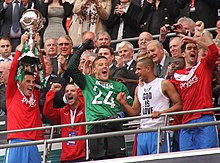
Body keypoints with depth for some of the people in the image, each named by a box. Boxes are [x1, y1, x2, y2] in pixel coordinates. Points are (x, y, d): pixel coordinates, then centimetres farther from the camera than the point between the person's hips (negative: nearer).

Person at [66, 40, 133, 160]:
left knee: (119, 157, -13)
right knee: (98, 159, -7)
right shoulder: (88, 82, 21)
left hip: (114, 127, 1)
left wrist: (119, 116, -4)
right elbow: (71, 69, 8)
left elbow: (130, 105, 15)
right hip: (95, 127, 0)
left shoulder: (118, 86, 24)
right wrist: (81, 49, 12)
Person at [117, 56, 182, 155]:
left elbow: (178, 105, -6)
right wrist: (124, 103, 3)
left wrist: (162, 112, -18)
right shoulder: (139, 88, 19)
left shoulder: (164, 84, -1)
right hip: (142, 133, 6)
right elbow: (135, 112, 20)